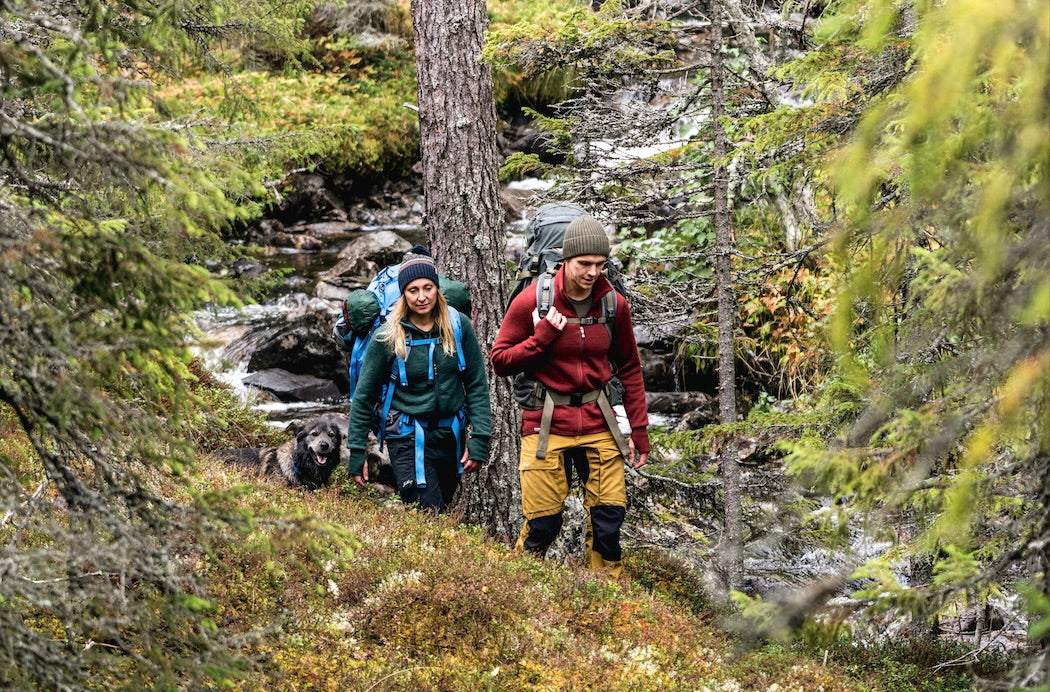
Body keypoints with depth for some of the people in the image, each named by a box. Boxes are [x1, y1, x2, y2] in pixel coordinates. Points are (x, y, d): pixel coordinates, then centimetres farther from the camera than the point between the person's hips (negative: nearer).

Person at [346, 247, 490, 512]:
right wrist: (356, 453, -2)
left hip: (451, 436, 3)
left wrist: (479, 440, -6)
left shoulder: (458, 325, -2)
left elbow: (477, 384, 2)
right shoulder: (388, 336, -8)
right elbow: (364, 397, -1)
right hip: (408, 439, -3)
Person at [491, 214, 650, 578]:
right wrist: (541, 338, -17)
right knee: (542, 523, -2)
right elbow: (500, 360, -2)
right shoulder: (531, 302, -8)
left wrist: (639, 430, 9)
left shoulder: (614, 304, 1)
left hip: (598, 422, 3)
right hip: (547, 423, -3)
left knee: (609, 518, 0)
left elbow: (630, 369, 11)